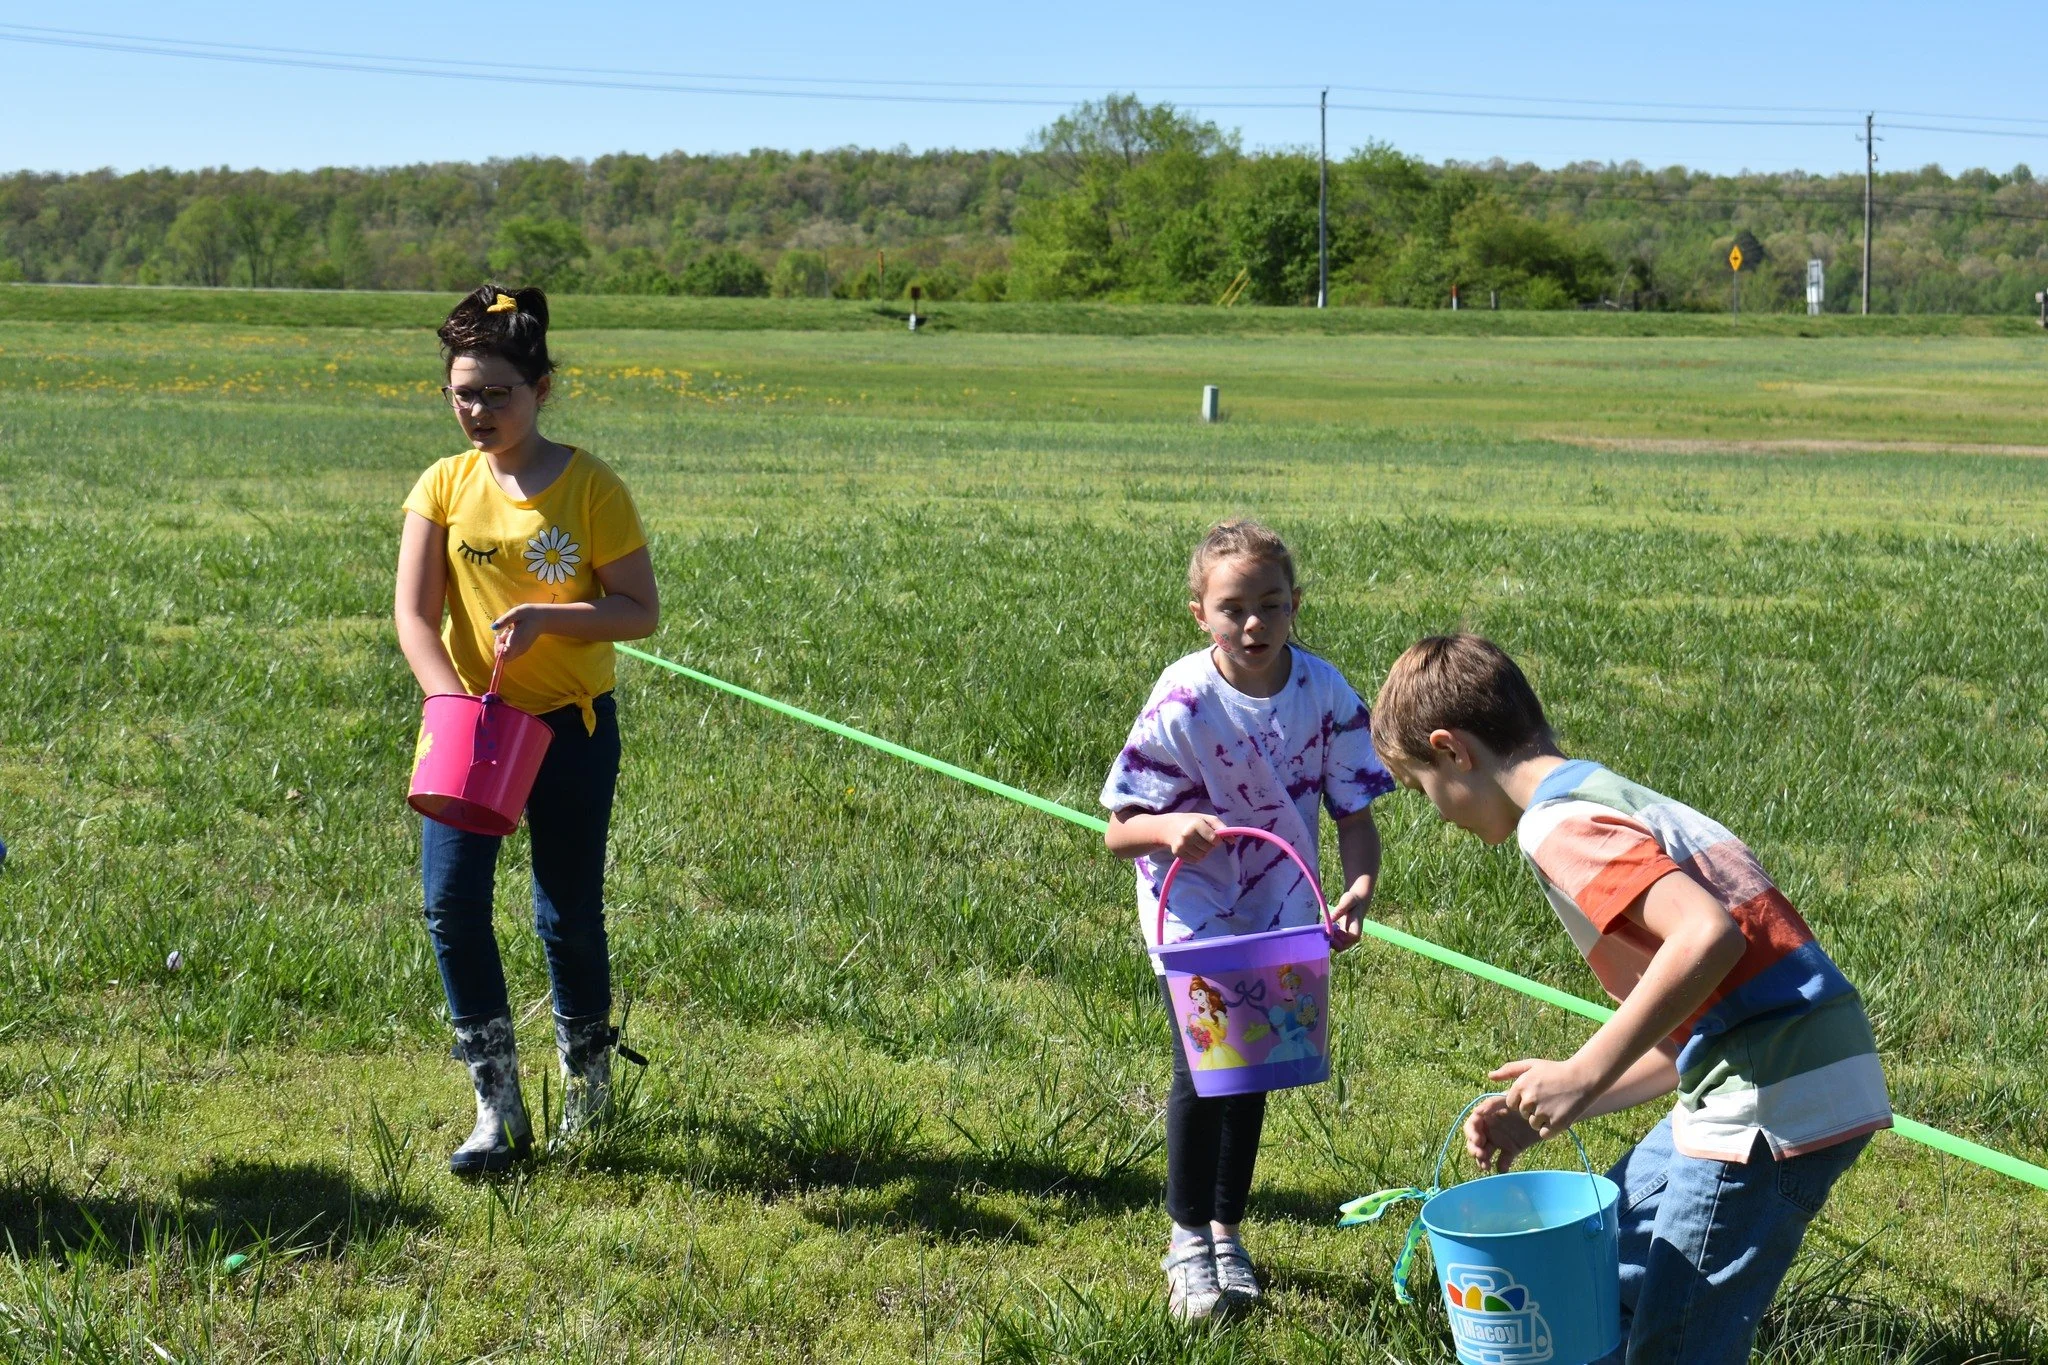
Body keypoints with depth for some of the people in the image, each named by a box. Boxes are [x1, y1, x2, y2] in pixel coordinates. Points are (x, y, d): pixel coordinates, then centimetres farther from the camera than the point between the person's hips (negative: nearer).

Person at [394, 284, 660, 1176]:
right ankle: (498, 1109, 1)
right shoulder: (444, 486, 0)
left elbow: (640, 612, -7)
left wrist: (548, 616, -23)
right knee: (451, 903, -9)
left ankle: (588, 1087, 29)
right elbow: (413, 615, -7)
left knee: (568, 915, 5)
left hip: (572, 724, -2)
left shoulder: (591, 487, -8)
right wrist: (454, 702, -23)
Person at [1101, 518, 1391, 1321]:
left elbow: (1355, 814, -11)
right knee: (1202, 1067, -10)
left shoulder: (1326, 695, -16)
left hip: (1278, 913, 3)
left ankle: (1226, 1231, 33)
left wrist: (1356, 889, -31)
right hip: (1192, 913, -3)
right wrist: (1169, 828, -39)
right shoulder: (1181, 702, -23)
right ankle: (1187, 1238, 11)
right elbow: (1118, 832, -17)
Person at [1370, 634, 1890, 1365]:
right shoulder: (1617, 797, 19)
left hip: (1776, 1105, -10)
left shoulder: (1558, 824, -11)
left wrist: (1584, 1074, -21)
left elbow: (1708, 935, -28)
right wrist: (1555, 1103, 18)